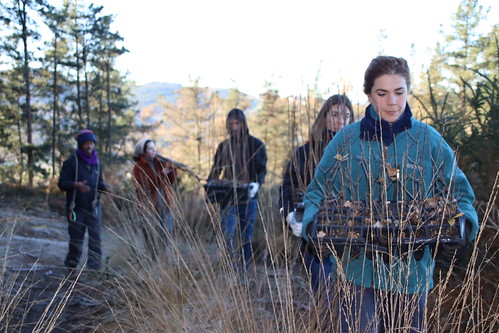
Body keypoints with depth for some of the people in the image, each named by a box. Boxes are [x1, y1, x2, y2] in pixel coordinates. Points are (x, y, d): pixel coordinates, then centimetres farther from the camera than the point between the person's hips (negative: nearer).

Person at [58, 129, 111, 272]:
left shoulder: (96, 162, 9)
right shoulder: (71, 162, -6)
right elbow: (62, 183, -9)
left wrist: (104, 187, -6)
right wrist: (76, 185, -28)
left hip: (94, 207, 3)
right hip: (76, 208, -3)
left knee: (96, 238, -5)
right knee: (76, 239, 6)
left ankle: (94, 268, 0)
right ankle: (71, 267, 24)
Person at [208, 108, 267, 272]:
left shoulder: (256, 145, 2)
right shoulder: (223, 146, 10)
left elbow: (262, 169, -1)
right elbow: (216, 170, 13)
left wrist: (256, 184, -21)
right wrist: (210, 185, -6)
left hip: (248, 198, -1)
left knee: (246, 237, 5)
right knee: (227, 234, -14)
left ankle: (244, 272, 15)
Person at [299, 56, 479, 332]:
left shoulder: (429, 141, 3)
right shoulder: (346, 139, 2)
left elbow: (459, 193, 7)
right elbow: (318, 191, 7)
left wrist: (462, 224, -14)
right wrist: (314, 224, -14)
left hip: (411, 270, 2)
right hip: (355, 267, -1)